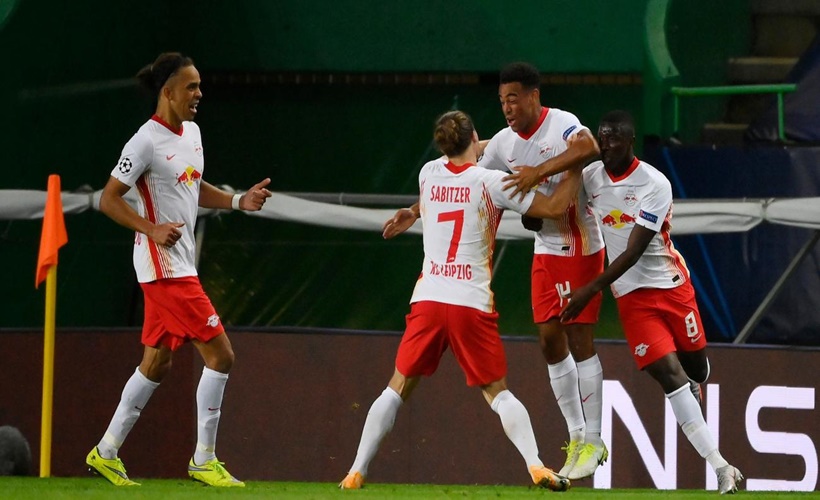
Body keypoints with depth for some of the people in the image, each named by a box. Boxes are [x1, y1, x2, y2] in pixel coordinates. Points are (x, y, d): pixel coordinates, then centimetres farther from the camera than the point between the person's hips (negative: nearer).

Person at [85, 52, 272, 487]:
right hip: (163, 266, -10)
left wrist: (238, 201, 10)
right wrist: (152, 229, -26)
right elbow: (108, 200, -14)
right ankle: (203, 460, -5)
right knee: (220, 353, -11)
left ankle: (106, 452, 23)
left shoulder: (191, 132, 12)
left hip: (179, 264, 10)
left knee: (157, 362, 15)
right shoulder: (147, 141, -15)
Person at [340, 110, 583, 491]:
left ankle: (357, 472, 3)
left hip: (427, 300, 2)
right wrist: (576, 167, 13)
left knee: (398, 388, 10)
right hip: (472, 303, -2)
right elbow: (556, 207, 0)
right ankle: (536, 466, -9)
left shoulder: (428, 173, 9)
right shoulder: (492, 182, -2)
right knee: (497, 391, 5)